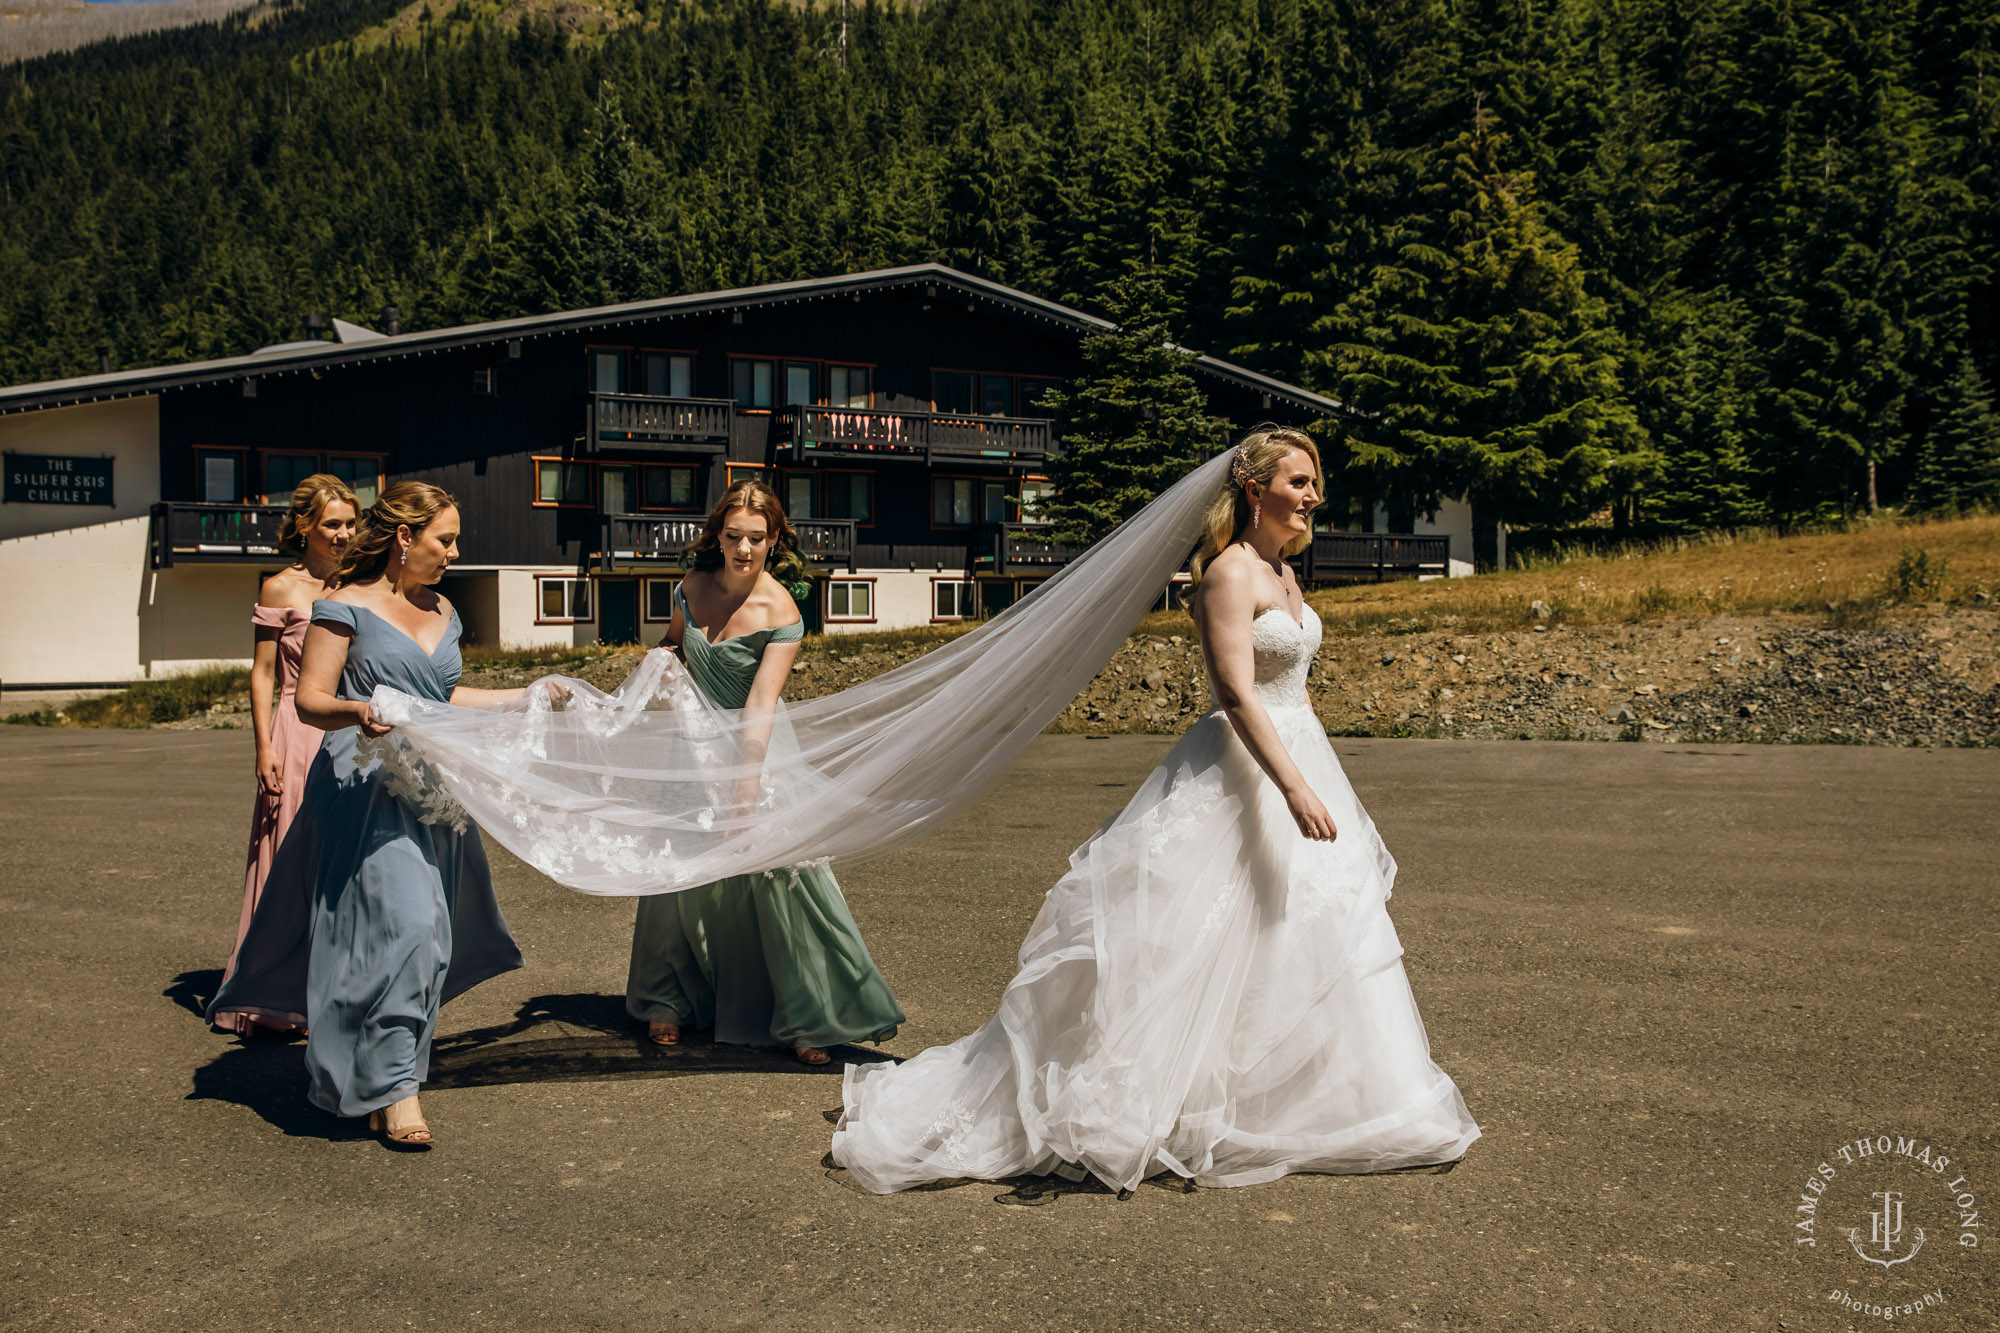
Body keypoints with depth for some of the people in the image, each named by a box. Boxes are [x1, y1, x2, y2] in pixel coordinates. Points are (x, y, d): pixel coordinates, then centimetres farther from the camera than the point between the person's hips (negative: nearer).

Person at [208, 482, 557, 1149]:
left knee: (426, 933, 8)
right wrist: (356, 711, -29)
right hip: (366, 789, -7)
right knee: (402, 924, -17)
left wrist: (525, 697, 23)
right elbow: (310, 699, -9)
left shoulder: (441, 612, 17)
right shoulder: (347, 607, -5)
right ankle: (393, 1089, -10)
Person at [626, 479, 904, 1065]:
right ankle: (671, 1001, 33)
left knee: (780, 873, -10)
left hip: (754, 750, -4)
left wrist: (749, 782, -34)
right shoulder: (693, 587, -2)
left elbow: (761, 704, -26)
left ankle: (808, 1017, 3)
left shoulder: (780, 613, -17)